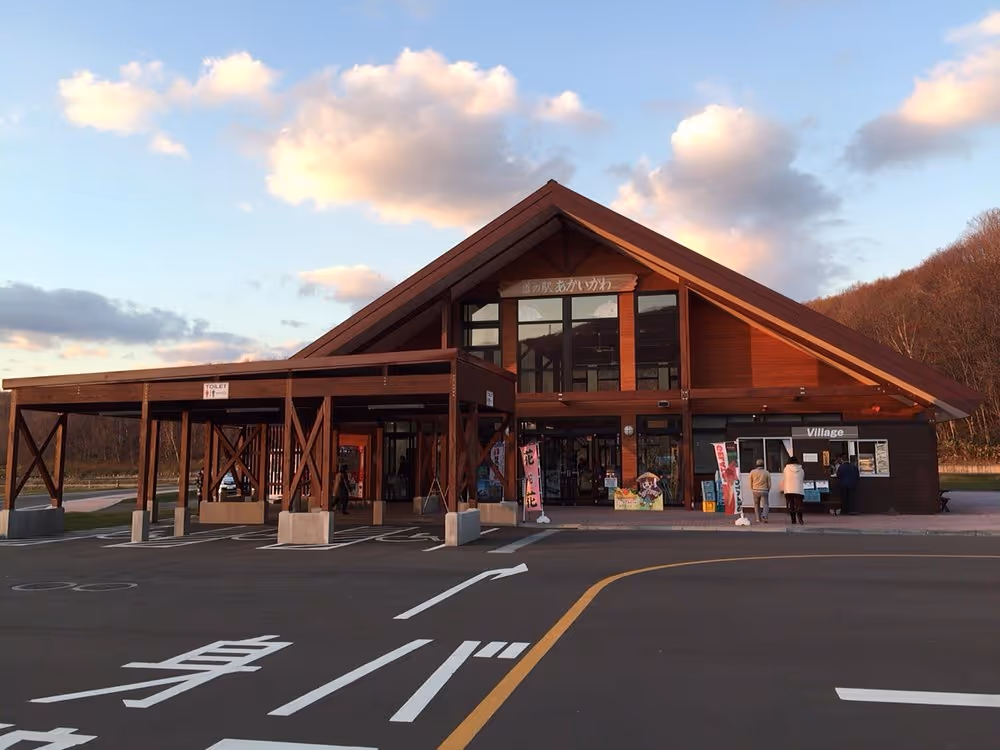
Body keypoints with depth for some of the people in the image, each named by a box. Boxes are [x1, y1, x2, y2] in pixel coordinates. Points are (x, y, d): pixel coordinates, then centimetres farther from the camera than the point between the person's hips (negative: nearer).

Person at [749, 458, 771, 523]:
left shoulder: (752, 472, -1)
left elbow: (750, 483, 4)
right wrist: (768, 490, 18)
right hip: (764, 491, -1)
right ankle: (764, 516, -23)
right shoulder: (766, 472, -1)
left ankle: (758, 518, 10)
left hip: (755, 491, 1)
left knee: (757, 505, 13)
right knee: (765, 505, 1)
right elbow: (769, 483, 3)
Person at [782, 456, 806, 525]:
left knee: (791, 505, 4)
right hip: (799, 490, 1)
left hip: (789, 490, -1)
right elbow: (803, 480, 15)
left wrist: (782, 489, 21)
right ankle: (800, 518, -19)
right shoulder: (801, 469, 7)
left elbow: (783, 480, 8)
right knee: (799, 505, -3)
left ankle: (793, 520, 2)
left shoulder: (786, 468, 3)